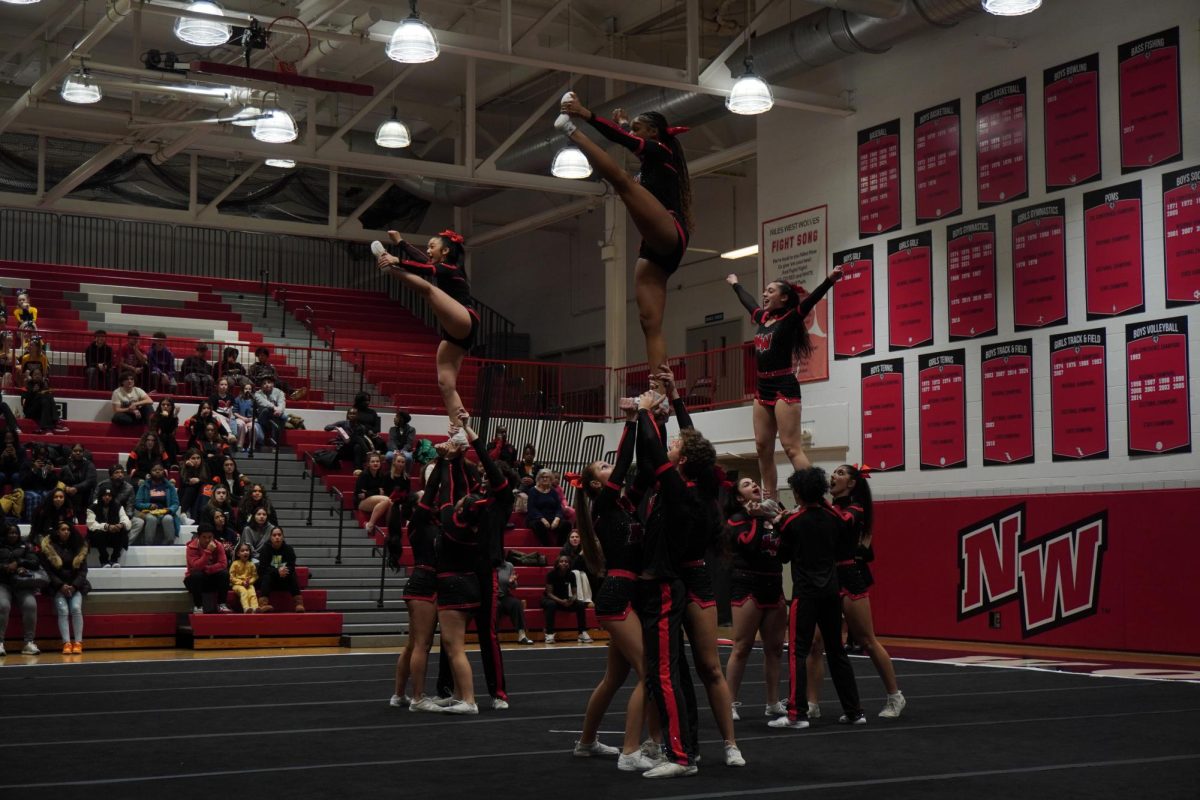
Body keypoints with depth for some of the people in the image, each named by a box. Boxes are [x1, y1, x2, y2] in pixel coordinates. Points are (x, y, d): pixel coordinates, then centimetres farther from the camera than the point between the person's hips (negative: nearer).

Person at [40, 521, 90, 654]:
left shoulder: (79, 547, 9)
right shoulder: (48, 548, 3)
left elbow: (83, 570, 6)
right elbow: (47, 570, -2)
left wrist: (74, 586, -9)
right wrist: (61, 585, -14)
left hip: (76, 585, 1)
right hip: (57, 586, -1)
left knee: (76, 608, -23)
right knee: (63, 610, -24)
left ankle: (78, 643, -22)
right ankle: (66, 643, -28)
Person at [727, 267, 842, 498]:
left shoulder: (790, 318, -5)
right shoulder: (762, 317, 14)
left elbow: (811, 299, -21)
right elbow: (747, 300, 33)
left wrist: (830, 280, -36)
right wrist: (735, 284, 50)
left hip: (784, 387, -8)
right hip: (763, 388, 8)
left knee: (792, 447, -14)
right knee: (763, 447, 6)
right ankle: (770, 502, 10)